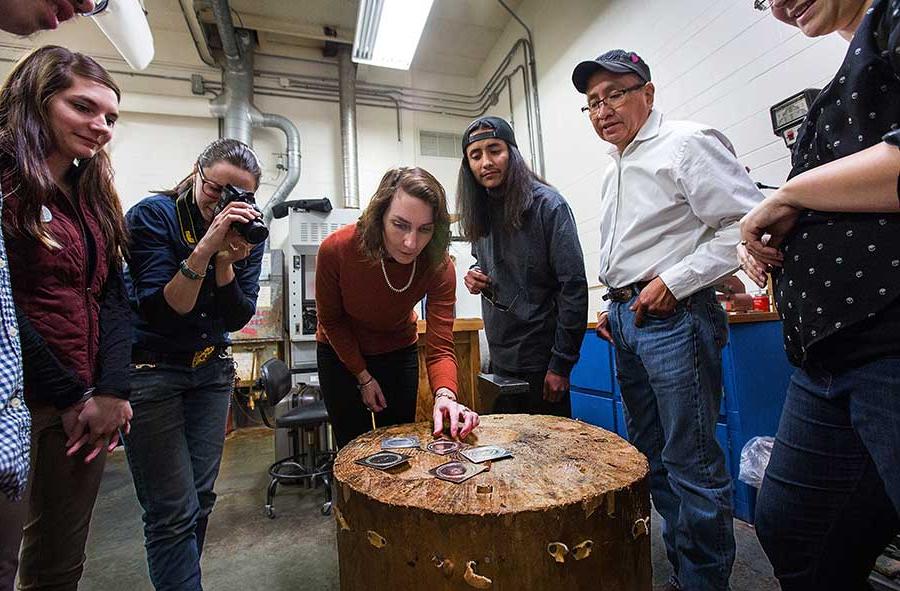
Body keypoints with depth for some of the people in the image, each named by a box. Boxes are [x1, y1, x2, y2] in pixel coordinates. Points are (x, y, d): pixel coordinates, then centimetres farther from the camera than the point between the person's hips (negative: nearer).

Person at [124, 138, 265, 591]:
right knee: (173, 511, -3)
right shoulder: (152, 215, -12)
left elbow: (237, 319, -7)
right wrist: (204, 247, -30)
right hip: (150, 369, -4)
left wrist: (226, 262, -22)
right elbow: (160, 311, -21)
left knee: (200, 498, 13)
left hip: (212, 368, 5)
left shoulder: (246, 230, -2)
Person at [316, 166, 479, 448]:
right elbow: (330, 320, -13)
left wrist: (445, 395, -51)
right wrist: (363, 377, -10)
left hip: (399, 352, 1)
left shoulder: (439, 266, -29)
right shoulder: (336, 249, -31)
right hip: (341, 353, -1)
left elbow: (440, 347, -31)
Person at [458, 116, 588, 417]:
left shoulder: (547, 204, -14)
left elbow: (573, 286, -17)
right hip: (499, 357, 6)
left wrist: (561, 363, -17)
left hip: (540, 358, -6)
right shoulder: (479, 212, 5)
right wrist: (475, 275, -3)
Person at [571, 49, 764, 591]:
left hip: (674, 319, -9)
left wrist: (674, 281, -18)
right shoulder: (613, 173, 20)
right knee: (652, 457, 16)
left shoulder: (685, 144, -6)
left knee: (691, 463, -1)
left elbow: (747, 222, -14)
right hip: (626, 322, 9)